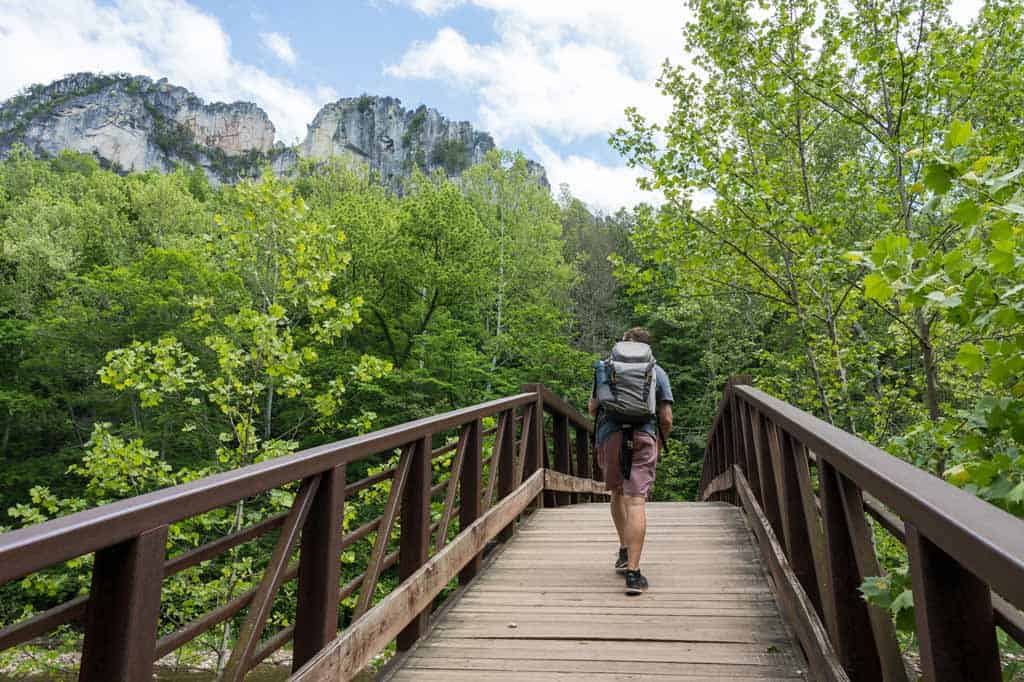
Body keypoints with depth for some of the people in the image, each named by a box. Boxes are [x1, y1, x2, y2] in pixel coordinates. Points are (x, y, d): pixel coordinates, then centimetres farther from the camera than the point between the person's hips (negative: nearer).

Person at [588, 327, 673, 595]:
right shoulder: (656, 371, 10)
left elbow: (592, 407, 16)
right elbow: (666, 418, 7)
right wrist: (660, 442, 24)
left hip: (609, 435, 2)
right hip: (643, 436, -2)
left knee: (617, 493, 22)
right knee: (636, 501, -6)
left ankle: (624, 552, 28)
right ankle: (633, 572, -9)